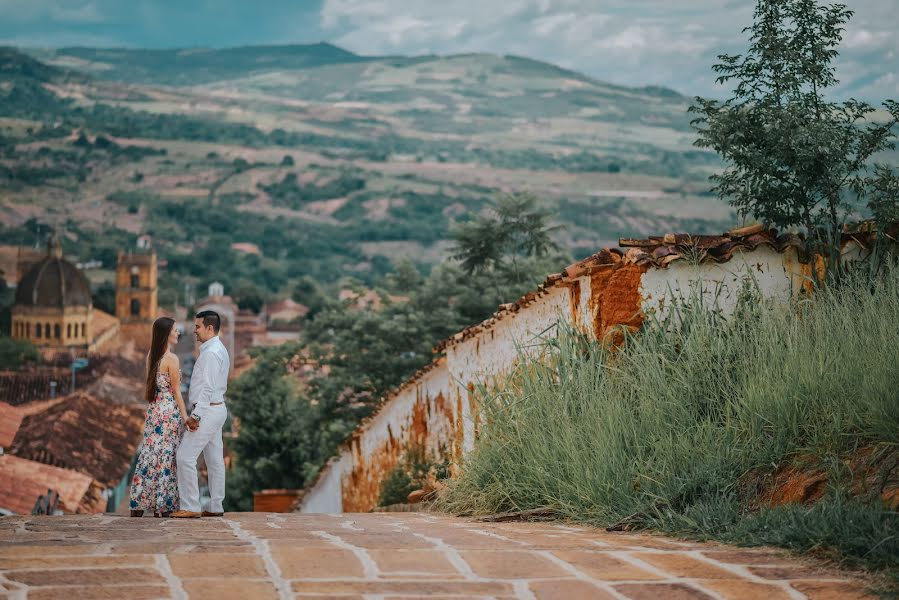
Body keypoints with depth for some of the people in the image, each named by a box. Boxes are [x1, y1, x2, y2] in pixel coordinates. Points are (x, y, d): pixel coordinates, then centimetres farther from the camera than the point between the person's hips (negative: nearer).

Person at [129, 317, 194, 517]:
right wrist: (185, 417, -7)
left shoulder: (151, 356, 9)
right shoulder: (171, 359, -14)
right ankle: (161, 506, 2)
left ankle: (139, 503, 8)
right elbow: (176, 391, -12)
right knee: (166, 456, -1)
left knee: (149, 455, 9)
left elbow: (149, 387, 13)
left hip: (153, 409, 7)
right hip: (169, 410, -7)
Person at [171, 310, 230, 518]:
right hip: (217, 408, 10)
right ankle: (215, 507, 14)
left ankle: (190, 507, -8)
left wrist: (196, 416, -21)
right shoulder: (220, 350, 15)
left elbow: (207, 387, -22)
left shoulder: (211, 353, -17)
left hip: (207, 410, -10)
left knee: (185, 457, -9)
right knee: (214, 460, 11)